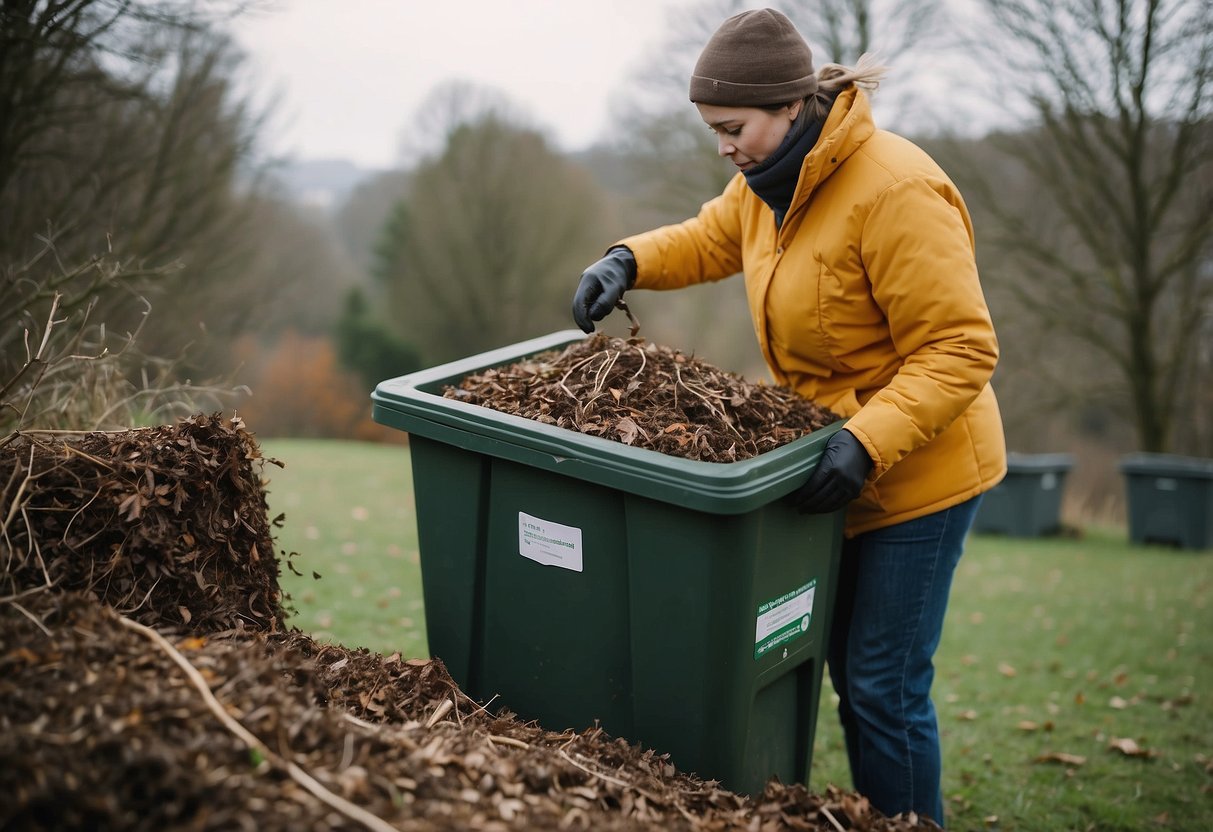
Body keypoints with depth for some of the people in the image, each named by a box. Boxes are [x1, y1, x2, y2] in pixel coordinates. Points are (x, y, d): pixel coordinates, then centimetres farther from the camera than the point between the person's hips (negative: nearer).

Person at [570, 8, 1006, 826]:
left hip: (918, 473, -9)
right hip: (839, 464, 9)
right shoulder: (771, 181, 2)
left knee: (884, 683, -3)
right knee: (848, 665, 17)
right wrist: (629, 260, 0)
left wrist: (868, 443, -35)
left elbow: (960, 349, -26)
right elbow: (707, 240, 20)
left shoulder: (896, 191, -26)